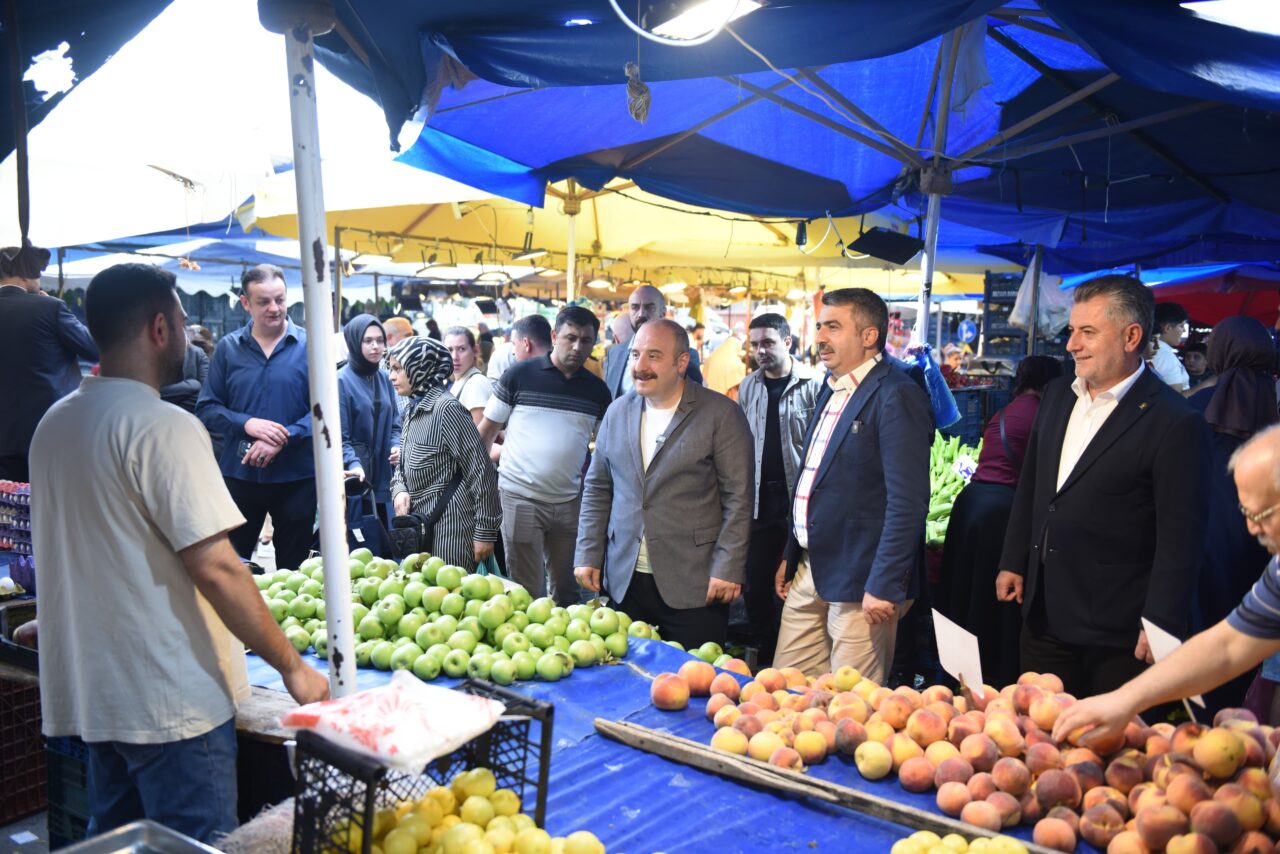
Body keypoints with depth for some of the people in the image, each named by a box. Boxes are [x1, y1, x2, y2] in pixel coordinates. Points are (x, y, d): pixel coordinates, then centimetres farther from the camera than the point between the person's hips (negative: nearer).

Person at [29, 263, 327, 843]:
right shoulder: (163, 426, -19)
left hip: (91, 689, 9)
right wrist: (292, 666, -15)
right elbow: (215, 568, -23)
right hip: (172, 702, -8)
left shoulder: (56, 421, 8)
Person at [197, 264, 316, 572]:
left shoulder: (309, 345, -2)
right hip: (238, 474, 2)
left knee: (294, 568, 12)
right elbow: (206, 409, 1)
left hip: (296, 475, -1)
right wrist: (247, 424, -16)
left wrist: (282, 439, -19)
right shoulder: (228, 347, 4)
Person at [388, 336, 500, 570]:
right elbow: (403, 465, 19)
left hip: (450, 528, -8)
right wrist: (399, 490, -4)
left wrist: (485, 531, -16)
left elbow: (481, 471, -17)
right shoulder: (412, 410, 11)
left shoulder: (446, 407, -15)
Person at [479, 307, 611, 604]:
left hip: (571, 502, 3)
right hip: (520, 498, -3)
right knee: (525, 591, 3)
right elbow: (486, 431, 0)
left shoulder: (597, 389, 5)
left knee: (567, 591, 13)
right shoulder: (520, 375, -4)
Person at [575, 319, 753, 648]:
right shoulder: (618, 412, 10)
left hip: (694, 584, -4)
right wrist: (588, 555, 8)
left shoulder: (721, 414, -5)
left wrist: (727, 569, -11)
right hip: (625, 581, 4)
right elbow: (597, 489, 14)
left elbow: (738, 498, -7)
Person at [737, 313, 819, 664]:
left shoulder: (812, 386, -6)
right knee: (757, 582, 9)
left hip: (800, 498, -4)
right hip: (760, 499, 5)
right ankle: (763, 655, 24)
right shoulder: (748, 387, 10)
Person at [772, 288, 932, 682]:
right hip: (809, 570, 8)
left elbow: (908, 502, -20)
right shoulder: (832, 388, 13)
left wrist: (884, 586, -21)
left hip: (858, 581, -8)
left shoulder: (898, 397, -15)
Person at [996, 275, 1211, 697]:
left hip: (1115, 630, -6)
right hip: (1044, 614, 6)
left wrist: (1161, 624, -15)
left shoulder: (1175, 423, -15)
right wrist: (1013, 562, 14)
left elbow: (1179, 537, -15)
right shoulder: (1056, 396, 6)